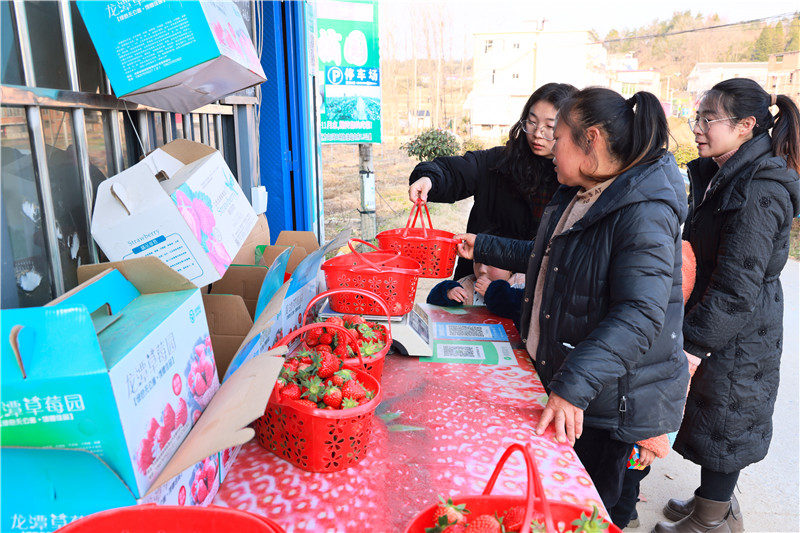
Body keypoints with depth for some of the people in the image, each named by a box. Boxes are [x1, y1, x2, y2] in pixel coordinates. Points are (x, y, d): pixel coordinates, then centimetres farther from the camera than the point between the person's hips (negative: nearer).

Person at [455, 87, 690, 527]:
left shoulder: (645, 211, -23)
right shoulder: (575, 196, 8)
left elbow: (639, 315, -32)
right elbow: (544, 257, 22)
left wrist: (573, 387, -39)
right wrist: (482, 247, 21)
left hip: (605, 398, -8)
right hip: (555, 375, 9)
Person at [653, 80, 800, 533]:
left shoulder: (758, 191, -22)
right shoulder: (717, 175, 8)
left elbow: (736, 288, -24)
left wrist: (691, 343, -21)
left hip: (738, 337, -9)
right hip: (716, 326, 9)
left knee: (723, 424, 8)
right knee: (710, 419, 21)